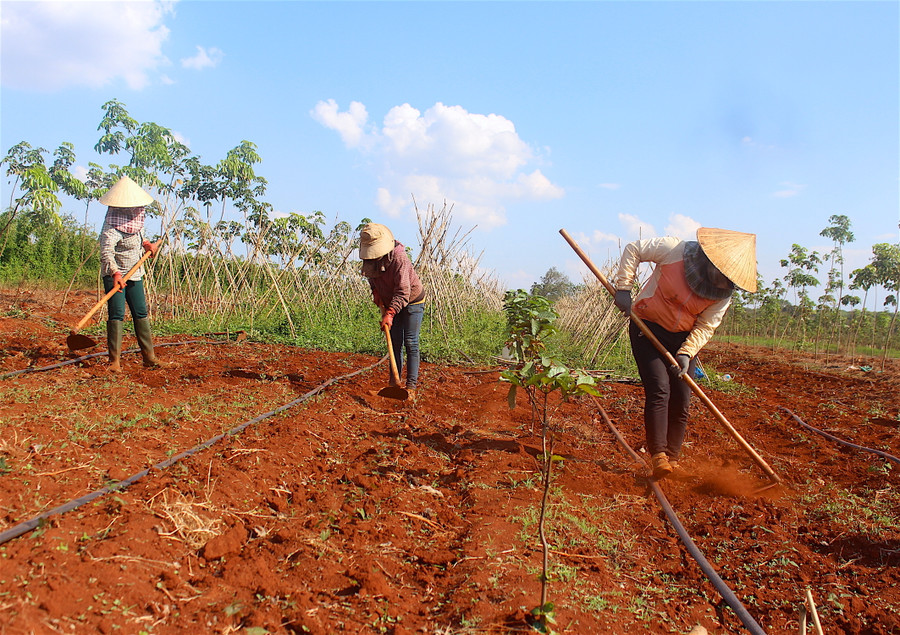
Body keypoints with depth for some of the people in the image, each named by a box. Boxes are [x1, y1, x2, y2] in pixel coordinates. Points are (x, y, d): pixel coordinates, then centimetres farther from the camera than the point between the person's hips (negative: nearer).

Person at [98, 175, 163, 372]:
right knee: (116, 315, -10)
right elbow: (106, 252, -34)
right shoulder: (113, 226, -23)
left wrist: (146, 244, 3)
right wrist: (115, 274, -48)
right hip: (115, 276, -8)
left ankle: (149, 356, 17)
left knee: (141, 314, 10)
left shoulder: (135, 219, 4)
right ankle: (114, 361, -4)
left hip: (135, 275, 8)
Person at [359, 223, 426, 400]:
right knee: (395, 343, 7)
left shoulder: (399, 258, -32)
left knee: (410, 343, -10)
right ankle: (394, 382, 15)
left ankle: (411, 386, -10)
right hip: (390, 302, 6)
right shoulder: (370, 259, -10)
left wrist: (390, 314, -41)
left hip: (412, 301, -6)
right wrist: (376, 292, -2)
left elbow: (403, 292, -34)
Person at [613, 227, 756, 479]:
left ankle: (672, 459, 13)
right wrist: (624, 289, -15)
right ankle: (658, 454, -15)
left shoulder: (724, 294, -9)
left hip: (683, 338, 4)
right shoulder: (675, 250, -20)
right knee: (659, 390, -18)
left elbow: (705, 326, -6)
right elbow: (633, 249, -10)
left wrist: (686, 353, -22)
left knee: (681, 401, 1)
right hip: (648, 328, -4)